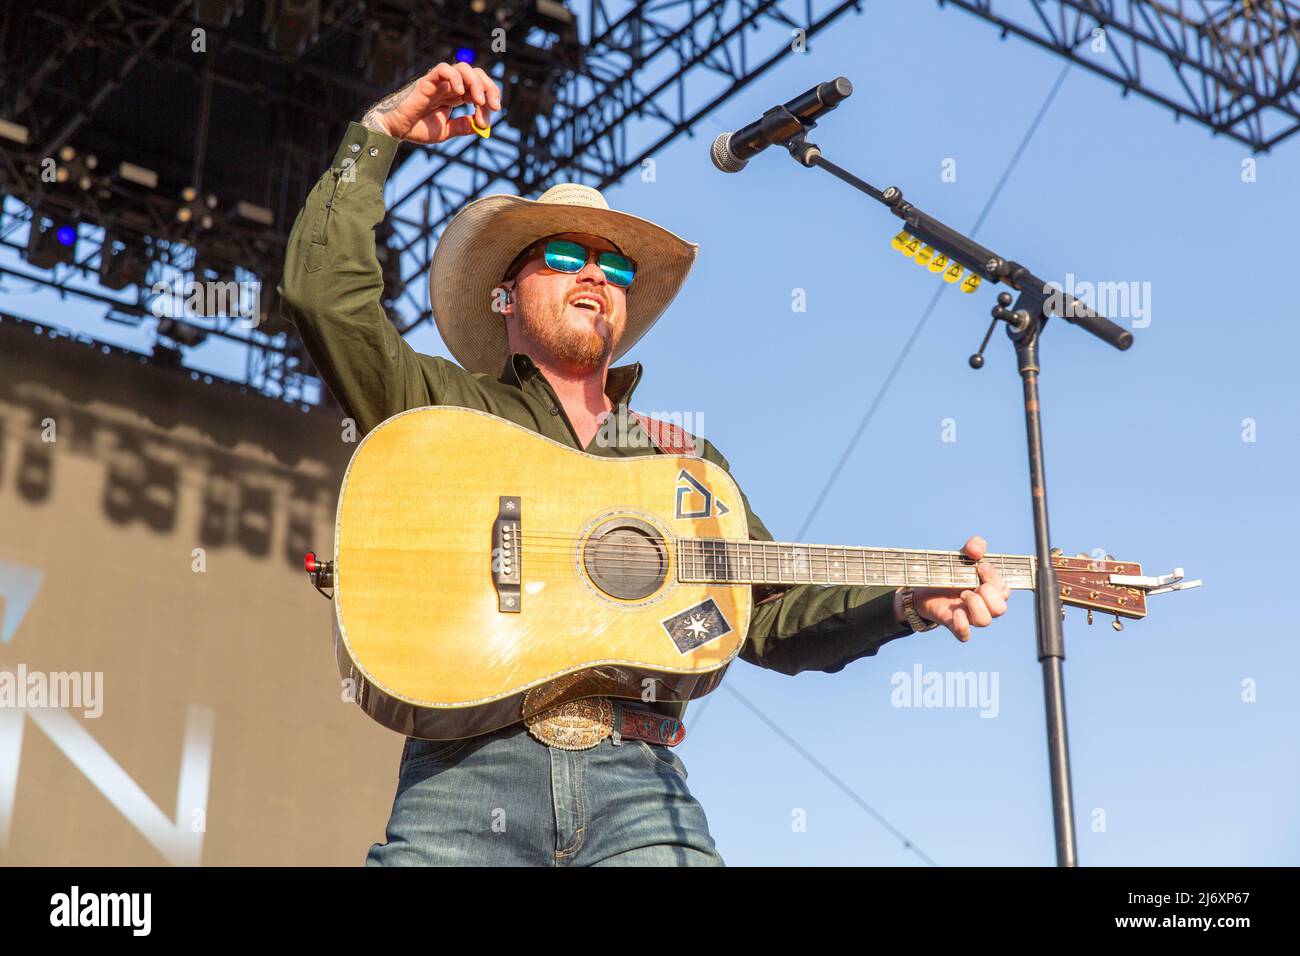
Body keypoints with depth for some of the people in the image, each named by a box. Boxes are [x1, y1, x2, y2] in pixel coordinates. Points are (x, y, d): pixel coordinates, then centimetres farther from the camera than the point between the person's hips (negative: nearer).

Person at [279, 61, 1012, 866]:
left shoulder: (685, 460, 24)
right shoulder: (442, 408, 16)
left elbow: (774, 619, 19)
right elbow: (325, 290, 4)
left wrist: (909, 602, 3)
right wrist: (383, 133, 7)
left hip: (635, 780, 2)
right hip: (468, 774, -2)